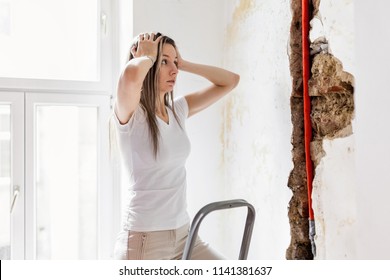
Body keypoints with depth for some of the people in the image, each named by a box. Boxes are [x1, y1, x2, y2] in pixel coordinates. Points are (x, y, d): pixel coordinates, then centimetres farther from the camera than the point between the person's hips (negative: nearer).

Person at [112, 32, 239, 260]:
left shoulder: (178, 110, 5)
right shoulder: (130, 114, -14)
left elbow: (230, 81, 10)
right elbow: (131, 75, -37)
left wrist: (183, 63, 1)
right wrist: (147, 57, -15)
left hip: (183, 233, 7)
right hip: (143, 237, -6)